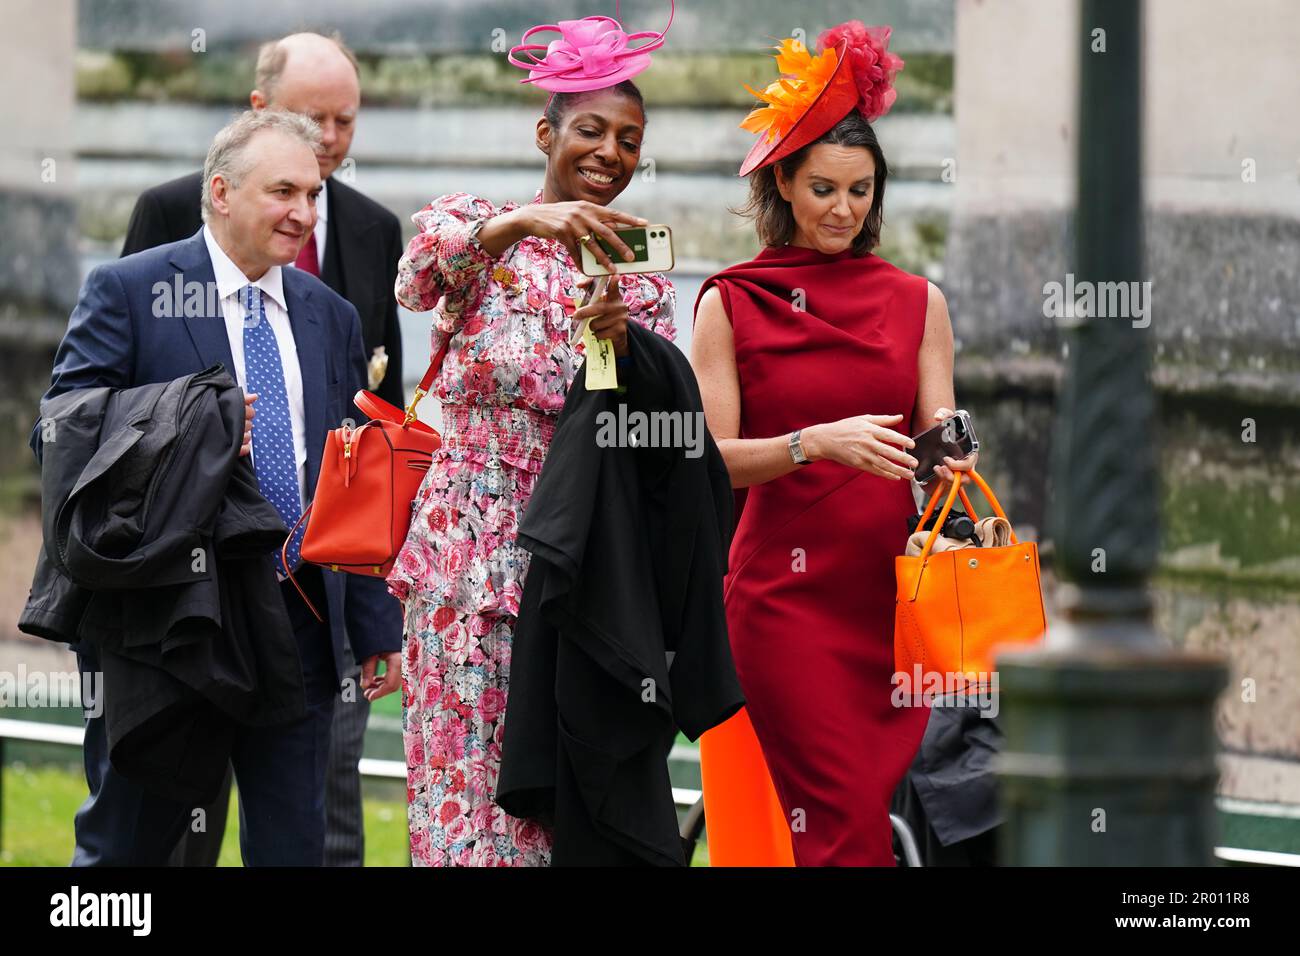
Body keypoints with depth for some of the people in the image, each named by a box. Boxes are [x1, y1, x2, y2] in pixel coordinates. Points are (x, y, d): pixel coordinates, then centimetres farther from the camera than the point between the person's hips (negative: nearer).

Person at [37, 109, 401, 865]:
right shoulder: (129, 292, -3)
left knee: (294, 845, 5)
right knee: (128, 841, 5)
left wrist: (378, 627, 10)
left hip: (300, 625, 4)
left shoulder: (332, 318, 13)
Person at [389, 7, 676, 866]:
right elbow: (419, 275, -19)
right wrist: (522, 224, -36)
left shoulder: (638, 271, 12)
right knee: (470, 775, -7)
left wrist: (620, 341, -18)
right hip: (472, 553, -2)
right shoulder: (473, 224, 5)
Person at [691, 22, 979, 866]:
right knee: (845, 816, -13)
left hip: (893, 590, 3)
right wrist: (819, 442, -19)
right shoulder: (732, 304, 3)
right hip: (784, 596, -3)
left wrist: (950, 452, -15)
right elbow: (713, 460, -4)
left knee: (897, 801, 0)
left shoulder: (916, 303, 11)